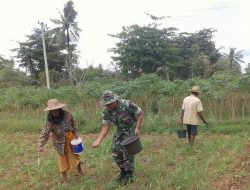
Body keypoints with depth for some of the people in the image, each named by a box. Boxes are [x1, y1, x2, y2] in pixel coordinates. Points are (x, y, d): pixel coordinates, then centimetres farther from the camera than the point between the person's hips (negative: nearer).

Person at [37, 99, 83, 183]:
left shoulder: (67, 114, -18)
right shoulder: (50, 121, -24)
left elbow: (73, 124, -2)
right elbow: (45, 133, -30)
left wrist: (76, 135, -3)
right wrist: (40, 145, -43)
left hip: (71, 139, 3)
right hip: (60, 143, -2)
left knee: (75, 155, 19)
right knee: (63, 158, 7)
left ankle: (79, 170, 46)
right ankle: (64, 178, 27)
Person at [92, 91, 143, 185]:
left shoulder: (127, 105, -29)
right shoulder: (107, 111, -14)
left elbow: (140, 113, -17)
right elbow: (105, 127, -10)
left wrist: (137, 128, -24)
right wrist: (98, 140, -23)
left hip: (131, 130, -5)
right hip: (120, 131, 5)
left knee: (128, 153, -5)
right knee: (115, 152, 5)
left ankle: (129, 176, 15)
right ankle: (123, 172, 27)